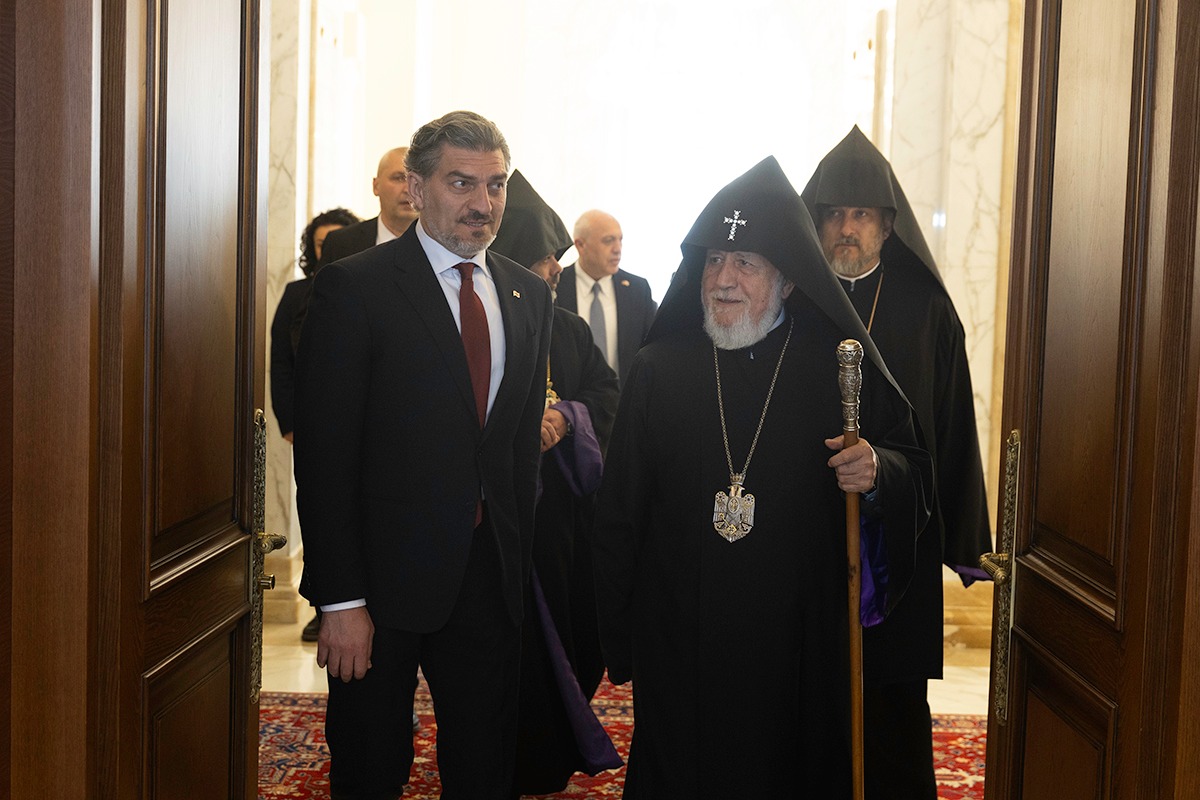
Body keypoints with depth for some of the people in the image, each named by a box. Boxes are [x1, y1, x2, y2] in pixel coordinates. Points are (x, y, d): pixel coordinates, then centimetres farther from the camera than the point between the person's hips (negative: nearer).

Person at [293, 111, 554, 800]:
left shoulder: (530, 295, 9)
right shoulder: (354, 288, -8)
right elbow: (324, 454, -11)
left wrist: (521, 561, 7)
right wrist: (339, 599, -15)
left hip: (493, 578, 5)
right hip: (387, 577, -4)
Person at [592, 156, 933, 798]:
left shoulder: (842, 367, -1)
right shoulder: (658, 370, 2)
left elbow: (915, 473, 4)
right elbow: (617, 517, 4)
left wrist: (877, 474, -20)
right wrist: (617, 644, 2)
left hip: (801, 654, 0)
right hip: (679, 648, 1)